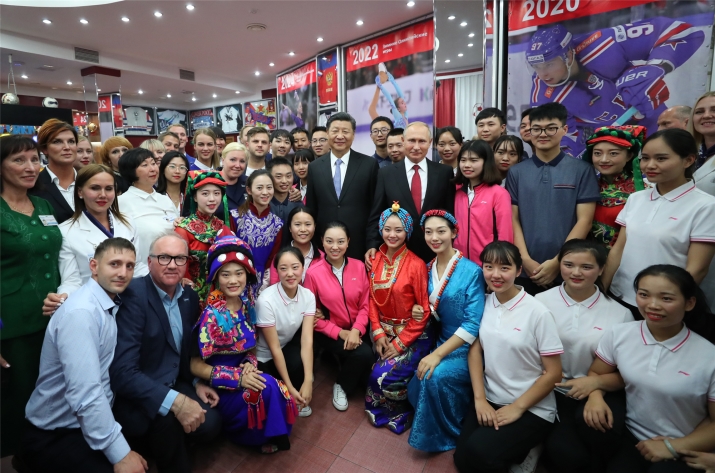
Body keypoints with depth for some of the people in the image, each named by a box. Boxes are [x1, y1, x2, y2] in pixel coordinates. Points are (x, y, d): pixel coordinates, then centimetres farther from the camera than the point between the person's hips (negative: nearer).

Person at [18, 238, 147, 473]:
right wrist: (120, 454, -27)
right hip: (53, 436, -8)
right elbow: (84, 393, -30)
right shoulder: (81, 312, -24)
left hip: (89, 421, 8)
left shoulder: (112, 306, 4)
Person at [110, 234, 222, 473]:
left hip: (175, 384, 6)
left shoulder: (190, 296, 0)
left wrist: (198, 381, 2)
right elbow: (122, 371, -29)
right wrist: (175, 401, -34)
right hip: (136, 394, -6)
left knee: (210, 424, -15)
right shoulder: (134, 295, -22)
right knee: (167, 417, -33)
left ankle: (155, 440, 17)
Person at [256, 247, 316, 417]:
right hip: (264, 358, -4)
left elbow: (307, 340, -22)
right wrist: (290, 388, -21)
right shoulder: (266, 300, -29)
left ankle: (299, 398, 5)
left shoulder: (308, 295, -15)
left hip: (289, 348, 5)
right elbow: (274, 348, -23)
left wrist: (307, 381, -31)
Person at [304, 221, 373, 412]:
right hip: (329, 332, -3)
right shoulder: (313, 272, -14)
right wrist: (340, 332, -14)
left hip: (357, 329, 4)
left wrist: (356, 330, -17)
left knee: (368, 357, -20)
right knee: (364, 354, -24)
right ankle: (341, 385, 6)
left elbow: (365, 305, -1)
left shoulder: (359, 267, -5)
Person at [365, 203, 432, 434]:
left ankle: (401, 412, 16)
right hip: (384, 330, 4)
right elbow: (372, 299, 5)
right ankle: (382, 409, 22)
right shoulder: (375, 260, 0)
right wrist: (377, 332, -6)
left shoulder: (416, 264, -16)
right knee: (379, 375, -11)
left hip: (412, 334, -4)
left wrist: (400, 342, -13)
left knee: (384, 375, -16)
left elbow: (424, 310, -13)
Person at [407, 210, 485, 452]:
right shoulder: (429, 268, 3)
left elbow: (473, 324, -20)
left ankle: (452, 434, -1)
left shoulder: (471, 271, -16)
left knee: (436, 376, -29)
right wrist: (420, 309, -8)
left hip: (468, 348, -5)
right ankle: (435, 427, 16)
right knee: (415, 387, -14)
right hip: (443, 342, 6)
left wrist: (438, 354, -25)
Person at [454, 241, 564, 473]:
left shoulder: (538, 313, -16)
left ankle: (522, 453, 7)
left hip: (532, 410, -4)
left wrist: (517, 408, -13)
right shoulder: (484, 303, -3)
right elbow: (475, 349, 2)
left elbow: (553, 373, -11)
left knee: (479, 453, -22)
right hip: (490, 402, 4)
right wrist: (480, 399, -7)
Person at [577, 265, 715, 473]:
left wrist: (673, 447, -14)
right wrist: (595, 396, -15)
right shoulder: (618, 335, -7)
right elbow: (596, 373, 6)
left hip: (684, 453, -3)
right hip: (630, 438, 3)